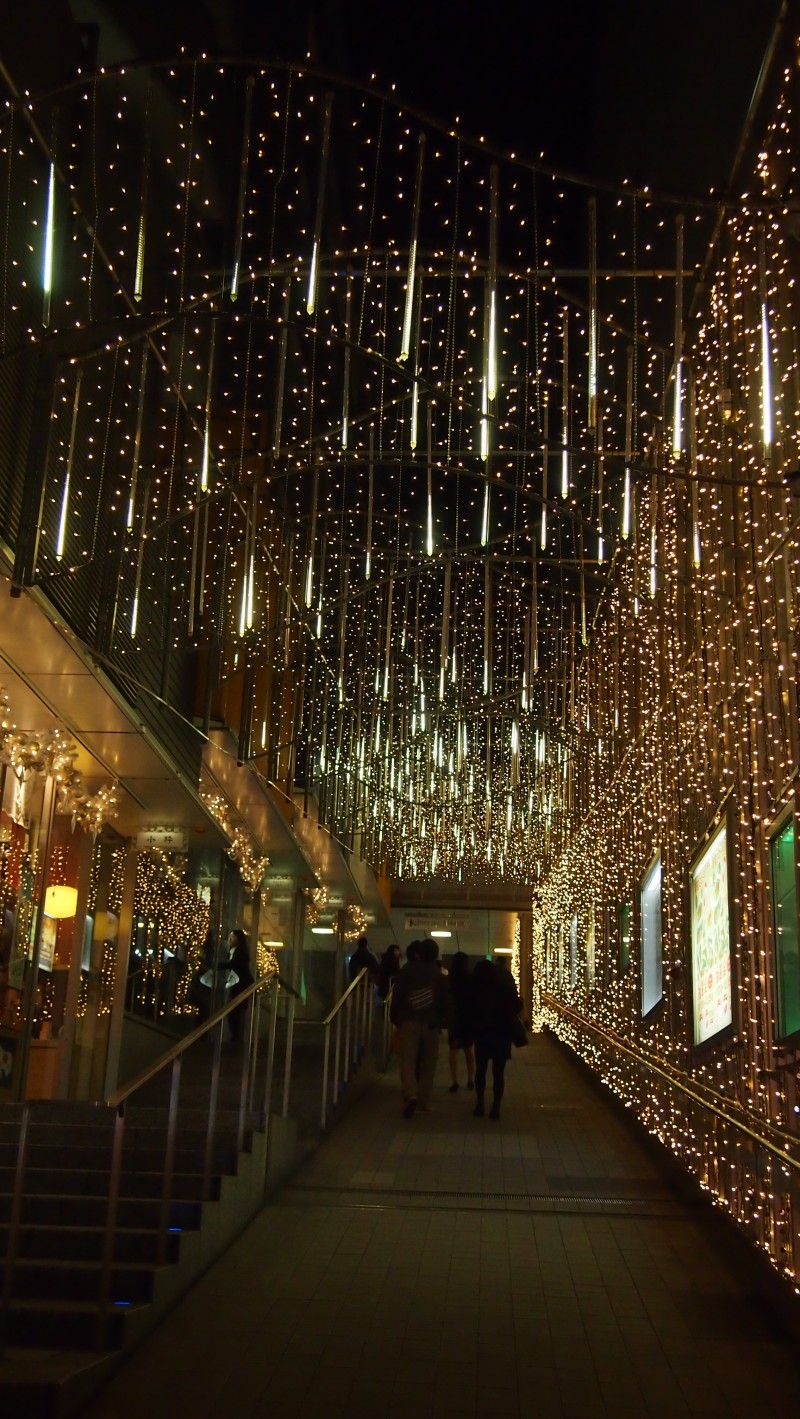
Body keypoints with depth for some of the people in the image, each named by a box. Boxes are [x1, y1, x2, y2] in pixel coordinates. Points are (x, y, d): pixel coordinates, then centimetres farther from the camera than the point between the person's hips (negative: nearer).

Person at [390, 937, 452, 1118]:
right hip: (431, 1023, 1)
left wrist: (395, 1018, 8)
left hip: (409, 1021, -1)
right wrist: (444, 1021, 16)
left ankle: (411, 1095, -26)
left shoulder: (407, 971, 1)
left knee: (408, 1060, -4)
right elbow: (446, 1002, 4)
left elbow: (397, 997, -1)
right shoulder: (439, 976, 3)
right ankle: (423, 1102, 11)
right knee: (427, 1064, 10)